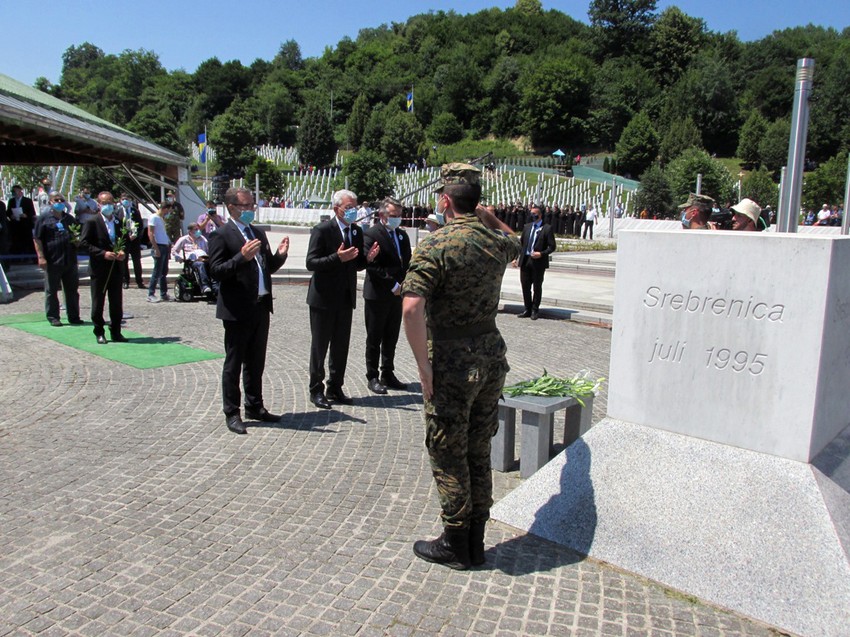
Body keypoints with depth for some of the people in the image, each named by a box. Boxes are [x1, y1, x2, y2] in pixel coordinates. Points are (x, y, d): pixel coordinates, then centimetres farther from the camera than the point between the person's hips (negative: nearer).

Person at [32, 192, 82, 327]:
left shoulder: (70, 219, 15)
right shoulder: (43, 218, 0)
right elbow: (37, 239, -4)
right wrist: (41, 257, -13)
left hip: (70, 260, 5)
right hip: (52, 261, -5)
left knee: (72, 290, 8)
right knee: (51, 291, 3)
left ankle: (74, 317, 16)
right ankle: (53, 317, 10)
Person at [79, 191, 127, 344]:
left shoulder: (118, 223, 11)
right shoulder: (92, 222, -4)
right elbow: (83, 243, -9)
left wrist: (122, 252, -1)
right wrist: (103, 253, -18)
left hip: (116, 268, 4)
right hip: (99, 269, -4)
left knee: (117, 303, 7)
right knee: (98, 303, 4)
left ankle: (116, 332, 16)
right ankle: (99, 333, 13)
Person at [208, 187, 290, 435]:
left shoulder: (258, 233, 15)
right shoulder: (221, 235, -8)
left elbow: (268, 267, 17)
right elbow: (216, 271, -16)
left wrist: (280, 255, -2)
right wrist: (242, 257, -28)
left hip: (261, 307, 7)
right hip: (238, 310, -7)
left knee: (256, 362, 16)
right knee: (234, 363, 4)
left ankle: (255, 407, 29)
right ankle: (232, 413, 14)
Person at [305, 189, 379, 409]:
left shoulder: (357, 231, 9)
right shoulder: (322, 230, -11)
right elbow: (311, 263, -16)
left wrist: (367, 258, -7)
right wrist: (338, 258, -28)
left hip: (346, 298, 6)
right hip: (324, 298, -6)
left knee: (341, 346, 12)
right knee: (320, 346, 5)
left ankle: (335, 388, 24)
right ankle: (316, 390, 16)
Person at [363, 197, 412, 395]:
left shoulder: (402, 235, 12)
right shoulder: (371, 235, -10)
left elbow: (407, 262, 16)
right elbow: (372, 266, -17)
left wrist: (403, 284, 1)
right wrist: (393, 285, -17)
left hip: (396, 295, 6)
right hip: (377, 295, -6)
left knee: (391, 338, 13)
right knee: (374, 339, 4)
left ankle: (388, 374, 23)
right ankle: (372, 377, 13)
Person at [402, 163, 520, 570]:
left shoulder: (435, 246, -15)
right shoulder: (497, 241, 4)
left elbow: (411, 308, -26)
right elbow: (516, 243, 32)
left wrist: (424, 366, -18)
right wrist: (489, 217, 19)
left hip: (452, 363, -6)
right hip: (492, 357, 7)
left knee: (448, 457, 8)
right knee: (479, 454, 16)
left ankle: (455, 545, 21)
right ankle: (475, 543, 29)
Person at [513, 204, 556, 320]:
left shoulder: (547, 228, -4)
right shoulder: (527, 227, 11)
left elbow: (551, 247, -5)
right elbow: (521, 243, 14)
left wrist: (541, 254, -19)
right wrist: (516, 257, 8)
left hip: (538, 262, -5)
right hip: (525, 261, 5)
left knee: (537, 288, 5)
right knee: (525, 287, 9)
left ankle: (534, 311, 16)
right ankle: (527, 309, 20)